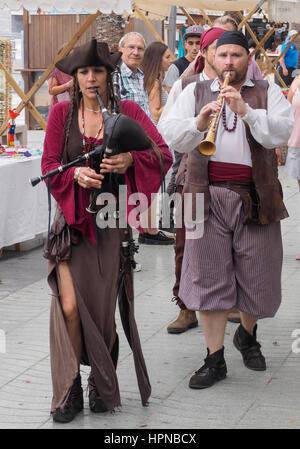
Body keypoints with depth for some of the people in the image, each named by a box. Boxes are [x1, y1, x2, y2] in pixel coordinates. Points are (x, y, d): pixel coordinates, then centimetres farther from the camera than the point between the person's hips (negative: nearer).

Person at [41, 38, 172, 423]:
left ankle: (103, 387, 25)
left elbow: (164, 155, -6)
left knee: (103, 308, 4)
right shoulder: (62, 113, 4)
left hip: (112, 219, 0)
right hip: (72, 218, 0)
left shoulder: (128, 111, 3)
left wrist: (131, 158, -26)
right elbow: (49, 165, 2)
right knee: (70, 306, -12)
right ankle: (69, 392, 3)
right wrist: (77, 174, -19)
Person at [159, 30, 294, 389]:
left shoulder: (268, 93, 9)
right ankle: (215, 359, 8)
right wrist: (199, 122, -18)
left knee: (260, 277, 6)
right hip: (208, 196, 0)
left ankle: (247, 334, 35)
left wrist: (246, 111, -21)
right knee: (209, 277, 0)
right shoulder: (194, 93, 13)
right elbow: (170, 137, 0)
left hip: (255, 196, 0)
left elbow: (280, 134, -8)